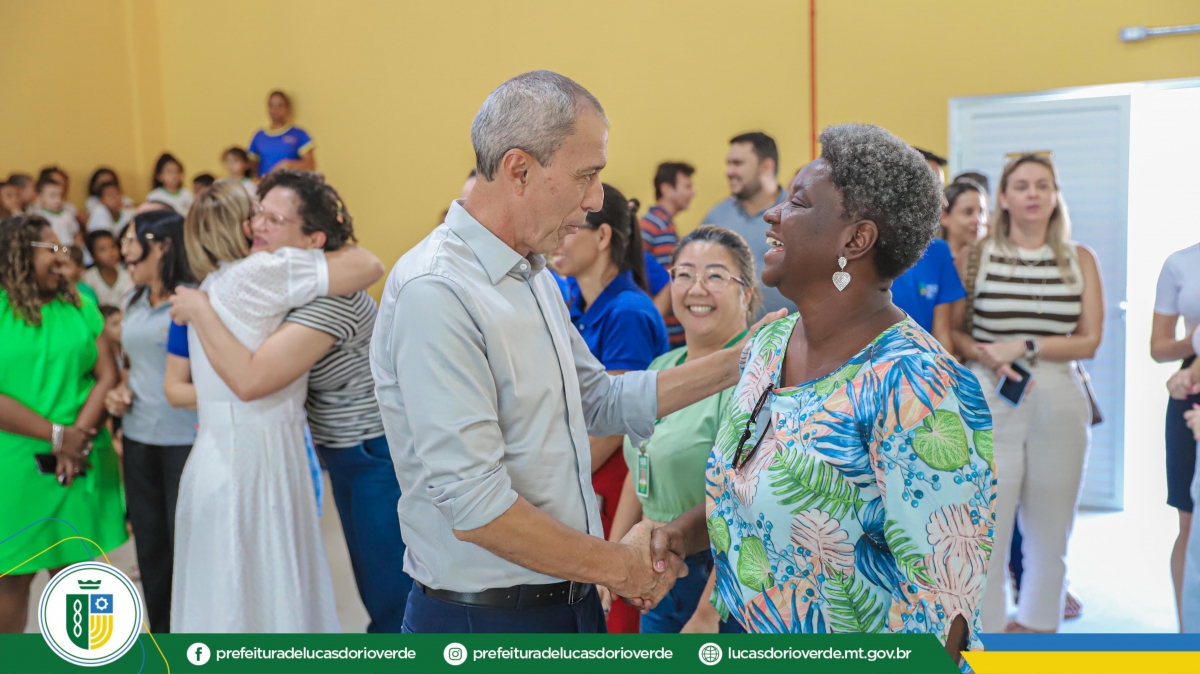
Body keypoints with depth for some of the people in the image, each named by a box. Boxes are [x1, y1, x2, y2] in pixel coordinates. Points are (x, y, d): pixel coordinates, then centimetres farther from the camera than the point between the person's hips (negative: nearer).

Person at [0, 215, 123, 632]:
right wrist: (57, 436, -15)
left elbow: (107, 375, 1)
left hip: (80, 463, 3)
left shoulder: (79, 304, 6)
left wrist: (78, 437, -12)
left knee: (72, 568, 12)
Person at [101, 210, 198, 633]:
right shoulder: (134, 303, 12)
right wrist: (119, 392, 5)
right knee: (150, 544, 16)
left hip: (187, 439, -7)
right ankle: (162, 633, 33)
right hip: (138, 438, 7)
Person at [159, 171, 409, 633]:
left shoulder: (329, 298, -26)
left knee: (392, 599, 1)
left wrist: (200, 309, -22)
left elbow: (250, 379, -34)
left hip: (381, 457, -9)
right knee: (375, 590, 20)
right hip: (346, 456, 9)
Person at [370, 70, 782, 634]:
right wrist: (618, 566, -14)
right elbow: (473, 506, -26)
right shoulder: (435, 292, -23)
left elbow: (601, 402, 15)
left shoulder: (536, 278, 8)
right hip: (485, 616, -8)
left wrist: (734, 363, 8)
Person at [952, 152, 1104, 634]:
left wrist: (1022, 347, -11)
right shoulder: (977, 255, 3)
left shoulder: (1080, 260, 7)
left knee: (1049, 530, 10)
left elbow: (1089, 340, 0)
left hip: (1060, 405, 2)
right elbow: (952, 330, 3)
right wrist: (982, 354, -16)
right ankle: (986, 626, 9)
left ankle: (1039, 623, 26)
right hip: (990, 405, -2)